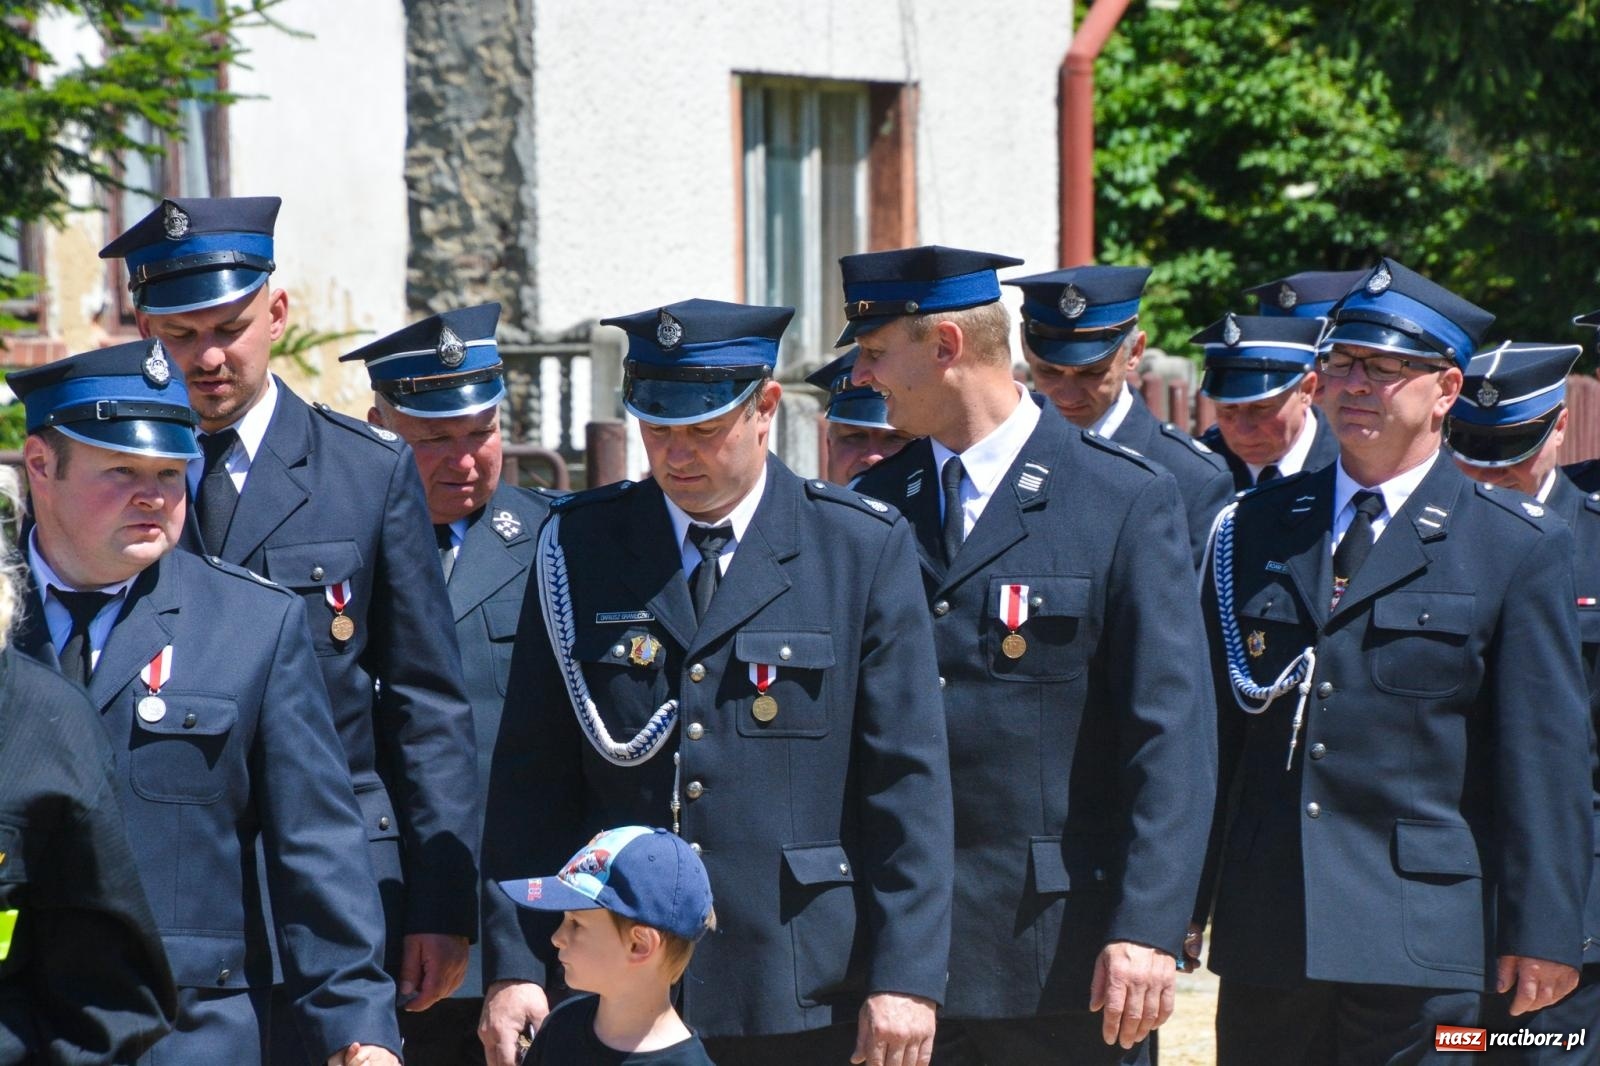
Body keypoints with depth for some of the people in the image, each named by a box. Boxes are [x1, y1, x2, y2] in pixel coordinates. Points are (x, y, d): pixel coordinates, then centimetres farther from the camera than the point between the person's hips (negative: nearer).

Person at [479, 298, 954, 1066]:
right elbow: (532, 776, 6)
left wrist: (905, 977, -7)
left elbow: (908, 788, 0)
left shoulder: (865, 550, 3)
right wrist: (516, 967, -2)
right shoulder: (580, 545, 7)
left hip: (804, 1003, -1)